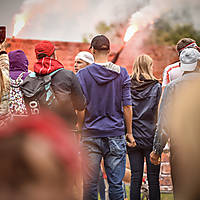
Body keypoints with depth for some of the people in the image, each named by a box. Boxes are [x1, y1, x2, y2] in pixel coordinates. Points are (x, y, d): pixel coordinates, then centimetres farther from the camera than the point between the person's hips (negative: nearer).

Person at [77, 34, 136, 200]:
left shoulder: (83, 74, -2)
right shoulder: (121, 73, 1)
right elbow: (127, 106, 0)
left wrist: (82, 130, 7)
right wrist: (129, 132, 7)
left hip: (91, 134, 0)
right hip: (116, 133, 1)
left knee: (90, 184, 5)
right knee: (116, 183, 4)